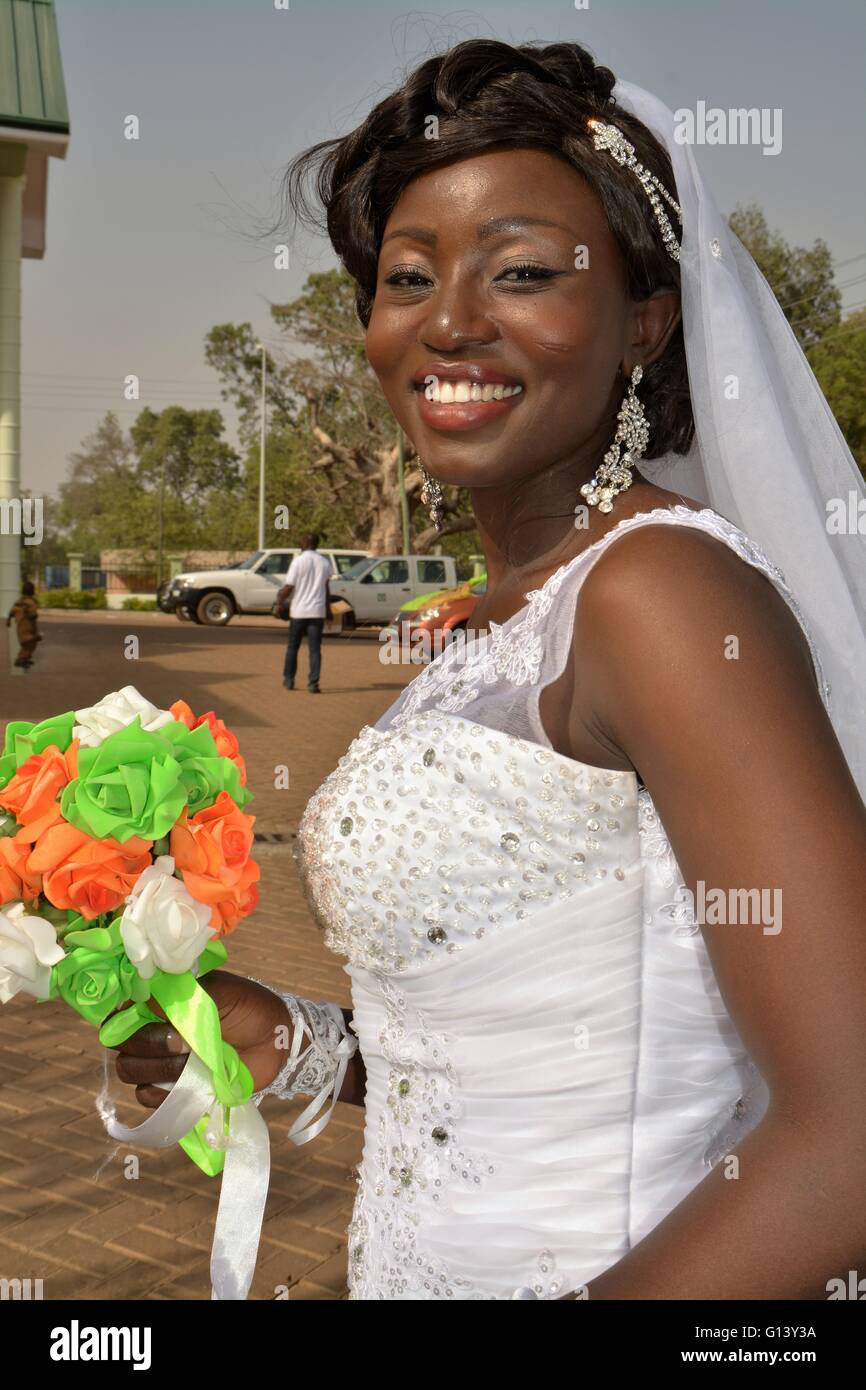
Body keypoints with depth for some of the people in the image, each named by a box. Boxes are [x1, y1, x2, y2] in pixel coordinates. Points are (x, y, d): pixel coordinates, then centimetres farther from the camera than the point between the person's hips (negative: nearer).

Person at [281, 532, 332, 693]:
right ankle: (313, 683, -7)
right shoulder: (324, 563, 4)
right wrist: (328, 608, 23)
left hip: (298, 611, -2)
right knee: (315, 649, 0)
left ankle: (289, 679, 20)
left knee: (293, 647, 13)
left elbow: (290, 586, -10)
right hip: (317, 611, 2)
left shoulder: (298, 561, -8)